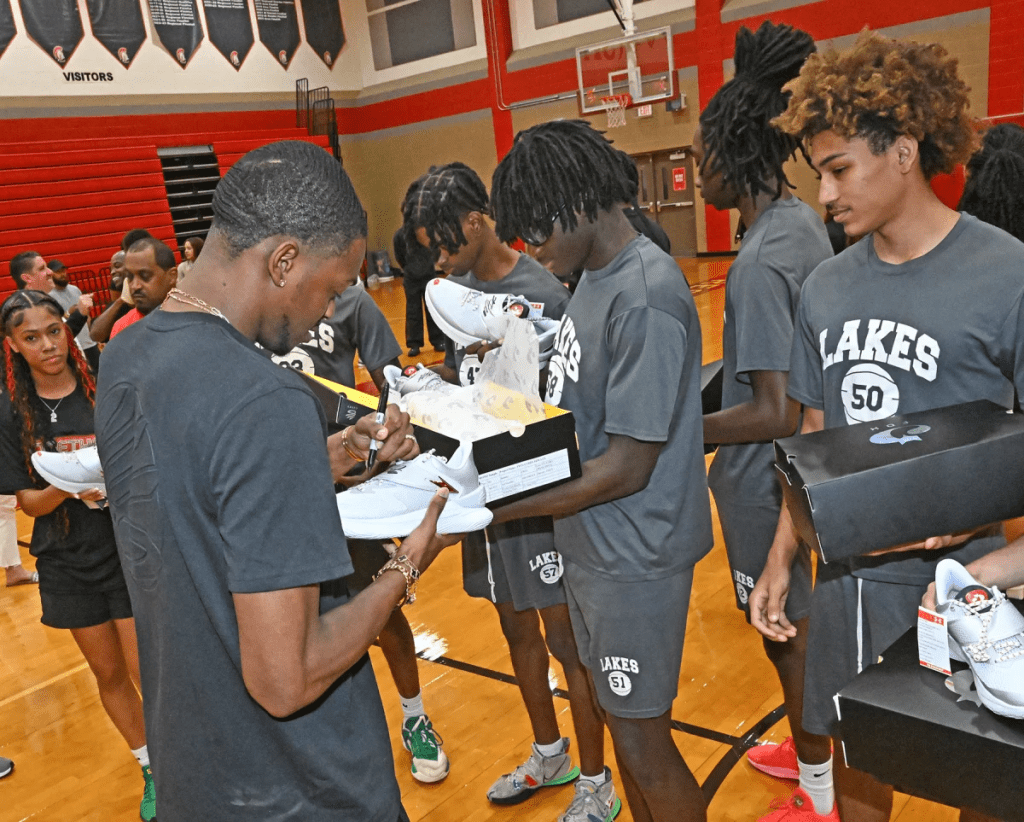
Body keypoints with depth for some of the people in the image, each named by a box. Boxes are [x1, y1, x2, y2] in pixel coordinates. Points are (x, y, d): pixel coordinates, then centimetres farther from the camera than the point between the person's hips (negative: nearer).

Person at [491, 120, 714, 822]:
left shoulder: (645, 299, -24)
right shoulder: (595, 276, 6)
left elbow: (628, 467, -24)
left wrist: (493, 508, -22)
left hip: (635, 555, -9)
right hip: (593, 544, 9)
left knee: (644, 745, 7)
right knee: (619, 716, 23)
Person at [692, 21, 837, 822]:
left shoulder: (760, 260, -27)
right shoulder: (806, 222, 2)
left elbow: (775, 413, -28)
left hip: (765, 477, -9)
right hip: (801, 463, 9)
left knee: (787, 629, 10)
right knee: (797, 619, 24)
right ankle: (811, 752, 46)